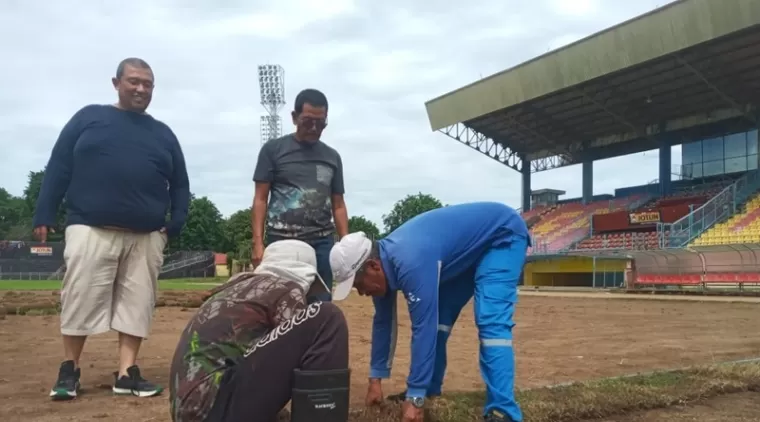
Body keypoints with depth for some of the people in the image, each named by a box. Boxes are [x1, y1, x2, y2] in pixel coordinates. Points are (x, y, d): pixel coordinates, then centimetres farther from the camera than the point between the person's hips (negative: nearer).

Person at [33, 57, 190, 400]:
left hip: (146, 236, 3)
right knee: (80, 300, -2)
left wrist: (176, 223, 2)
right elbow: (58, 166, 5)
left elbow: (180, 184, 17)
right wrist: (44, 215, -3)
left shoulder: (163, 134, 16)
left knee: (137, 304, 2)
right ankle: (69, 371, 14)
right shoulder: (89, 117, 9)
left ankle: (127, 373, 9)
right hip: (91, 229, -2)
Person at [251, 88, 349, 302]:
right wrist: (258, 242, -6)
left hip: (321, 244, 3)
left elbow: (338, 204, 15)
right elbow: (261, 199, 3)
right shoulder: (273, 149, 6)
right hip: (282, 242, -2)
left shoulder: (332, 157, 15)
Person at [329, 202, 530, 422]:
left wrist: (414, 399, -29)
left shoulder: (410, 262, -37)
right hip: (467, 248, 9)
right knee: (438, 315, 6)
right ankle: (430, 390, 19)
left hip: (503, 235, -9)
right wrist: (375, 379, 8)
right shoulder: (384, 260, -8)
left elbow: (423, 329, -35)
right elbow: (383, 322, 3)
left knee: (491, 323, -22)